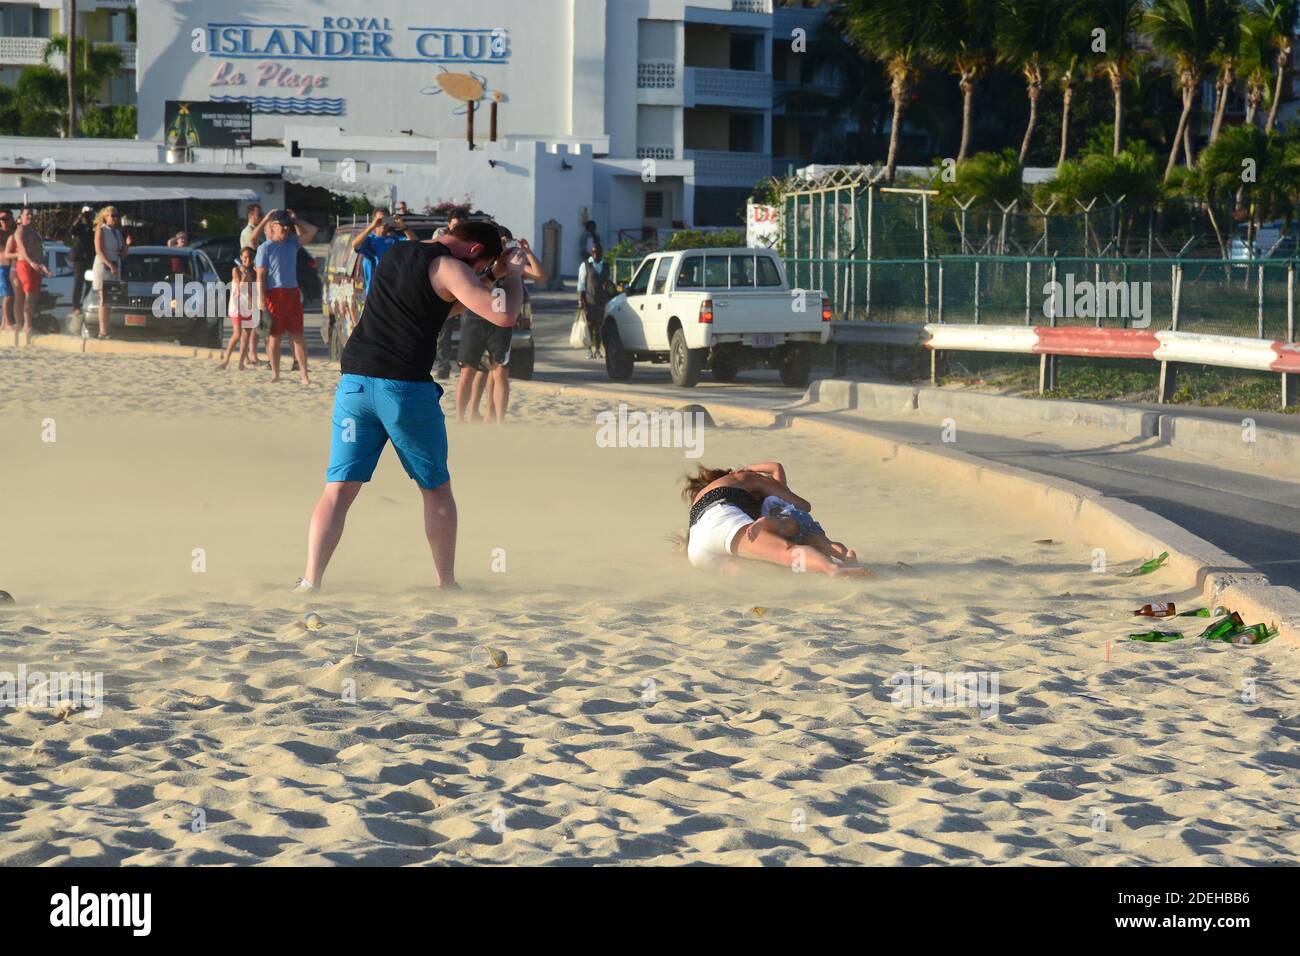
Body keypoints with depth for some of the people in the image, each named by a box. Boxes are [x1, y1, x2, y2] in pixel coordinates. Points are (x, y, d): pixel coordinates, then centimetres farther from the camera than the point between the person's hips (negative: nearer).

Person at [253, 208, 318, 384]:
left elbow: (312, 231, 7)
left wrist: (294, 220, 6)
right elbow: (260, 276, -7)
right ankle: (275, 374, 13)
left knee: (298, 335, 2)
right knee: (275, 336, 5)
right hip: (275, 294, -4)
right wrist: (262, 302, -14)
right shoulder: (265, 248, -3)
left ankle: (303, 374, 3)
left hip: (293, 293, 4)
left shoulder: (292, 242, 11)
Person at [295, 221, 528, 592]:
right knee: (436, 489, 13)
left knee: (338, 490, 2)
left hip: (355, 381, 5)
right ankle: (447, 585, 18)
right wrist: (513, 275, 5)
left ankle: (309, 583, -10)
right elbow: (504, 315, -14)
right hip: (407, 387, -5)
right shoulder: (448, 268, -4)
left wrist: (494, 277, 28)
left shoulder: (396, 253, 19)